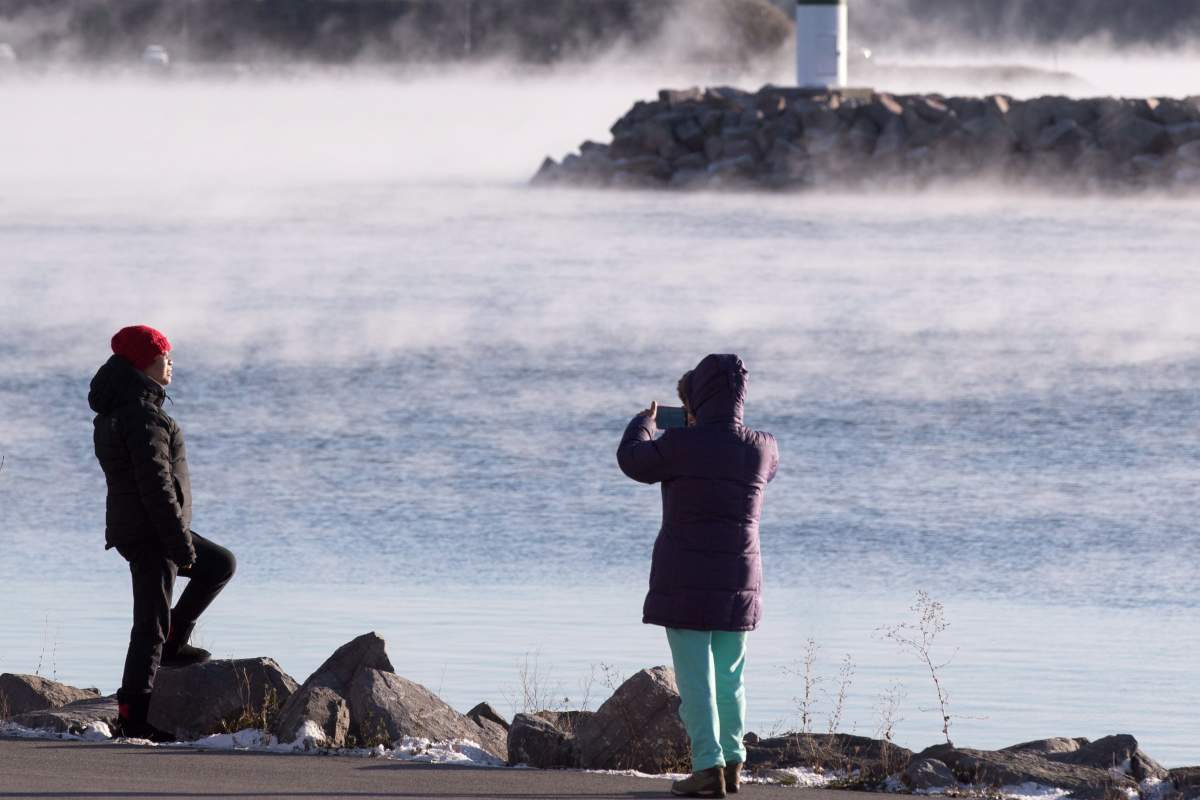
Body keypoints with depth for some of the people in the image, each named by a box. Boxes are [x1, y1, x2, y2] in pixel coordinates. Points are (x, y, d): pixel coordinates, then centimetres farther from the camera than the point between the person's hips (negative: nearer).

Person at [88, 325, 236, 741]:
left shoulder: (117, 410, 14)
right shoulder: (142, 414, -20)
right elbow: (156, 484, -23)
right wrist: (180, 542, -20)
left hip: (130, 527, 10)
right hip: (150, 534, -10)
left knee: (220, 564, 22)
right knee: (151, 622, -5)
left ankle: (172, 642, 18)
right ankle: (134, 717, -3)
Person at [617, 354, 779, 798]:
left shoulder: (681, 445, -15)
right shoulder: (762, 449, -2)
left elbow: (633, 460, 3)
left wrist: (645, 421, 24)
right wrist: (700, 421, 32)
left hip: (685, 579, -4)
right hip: (739, 579, 4)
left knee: (694, 675, -4)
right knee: (729, 674, 16)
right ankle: (732, 763, 19)